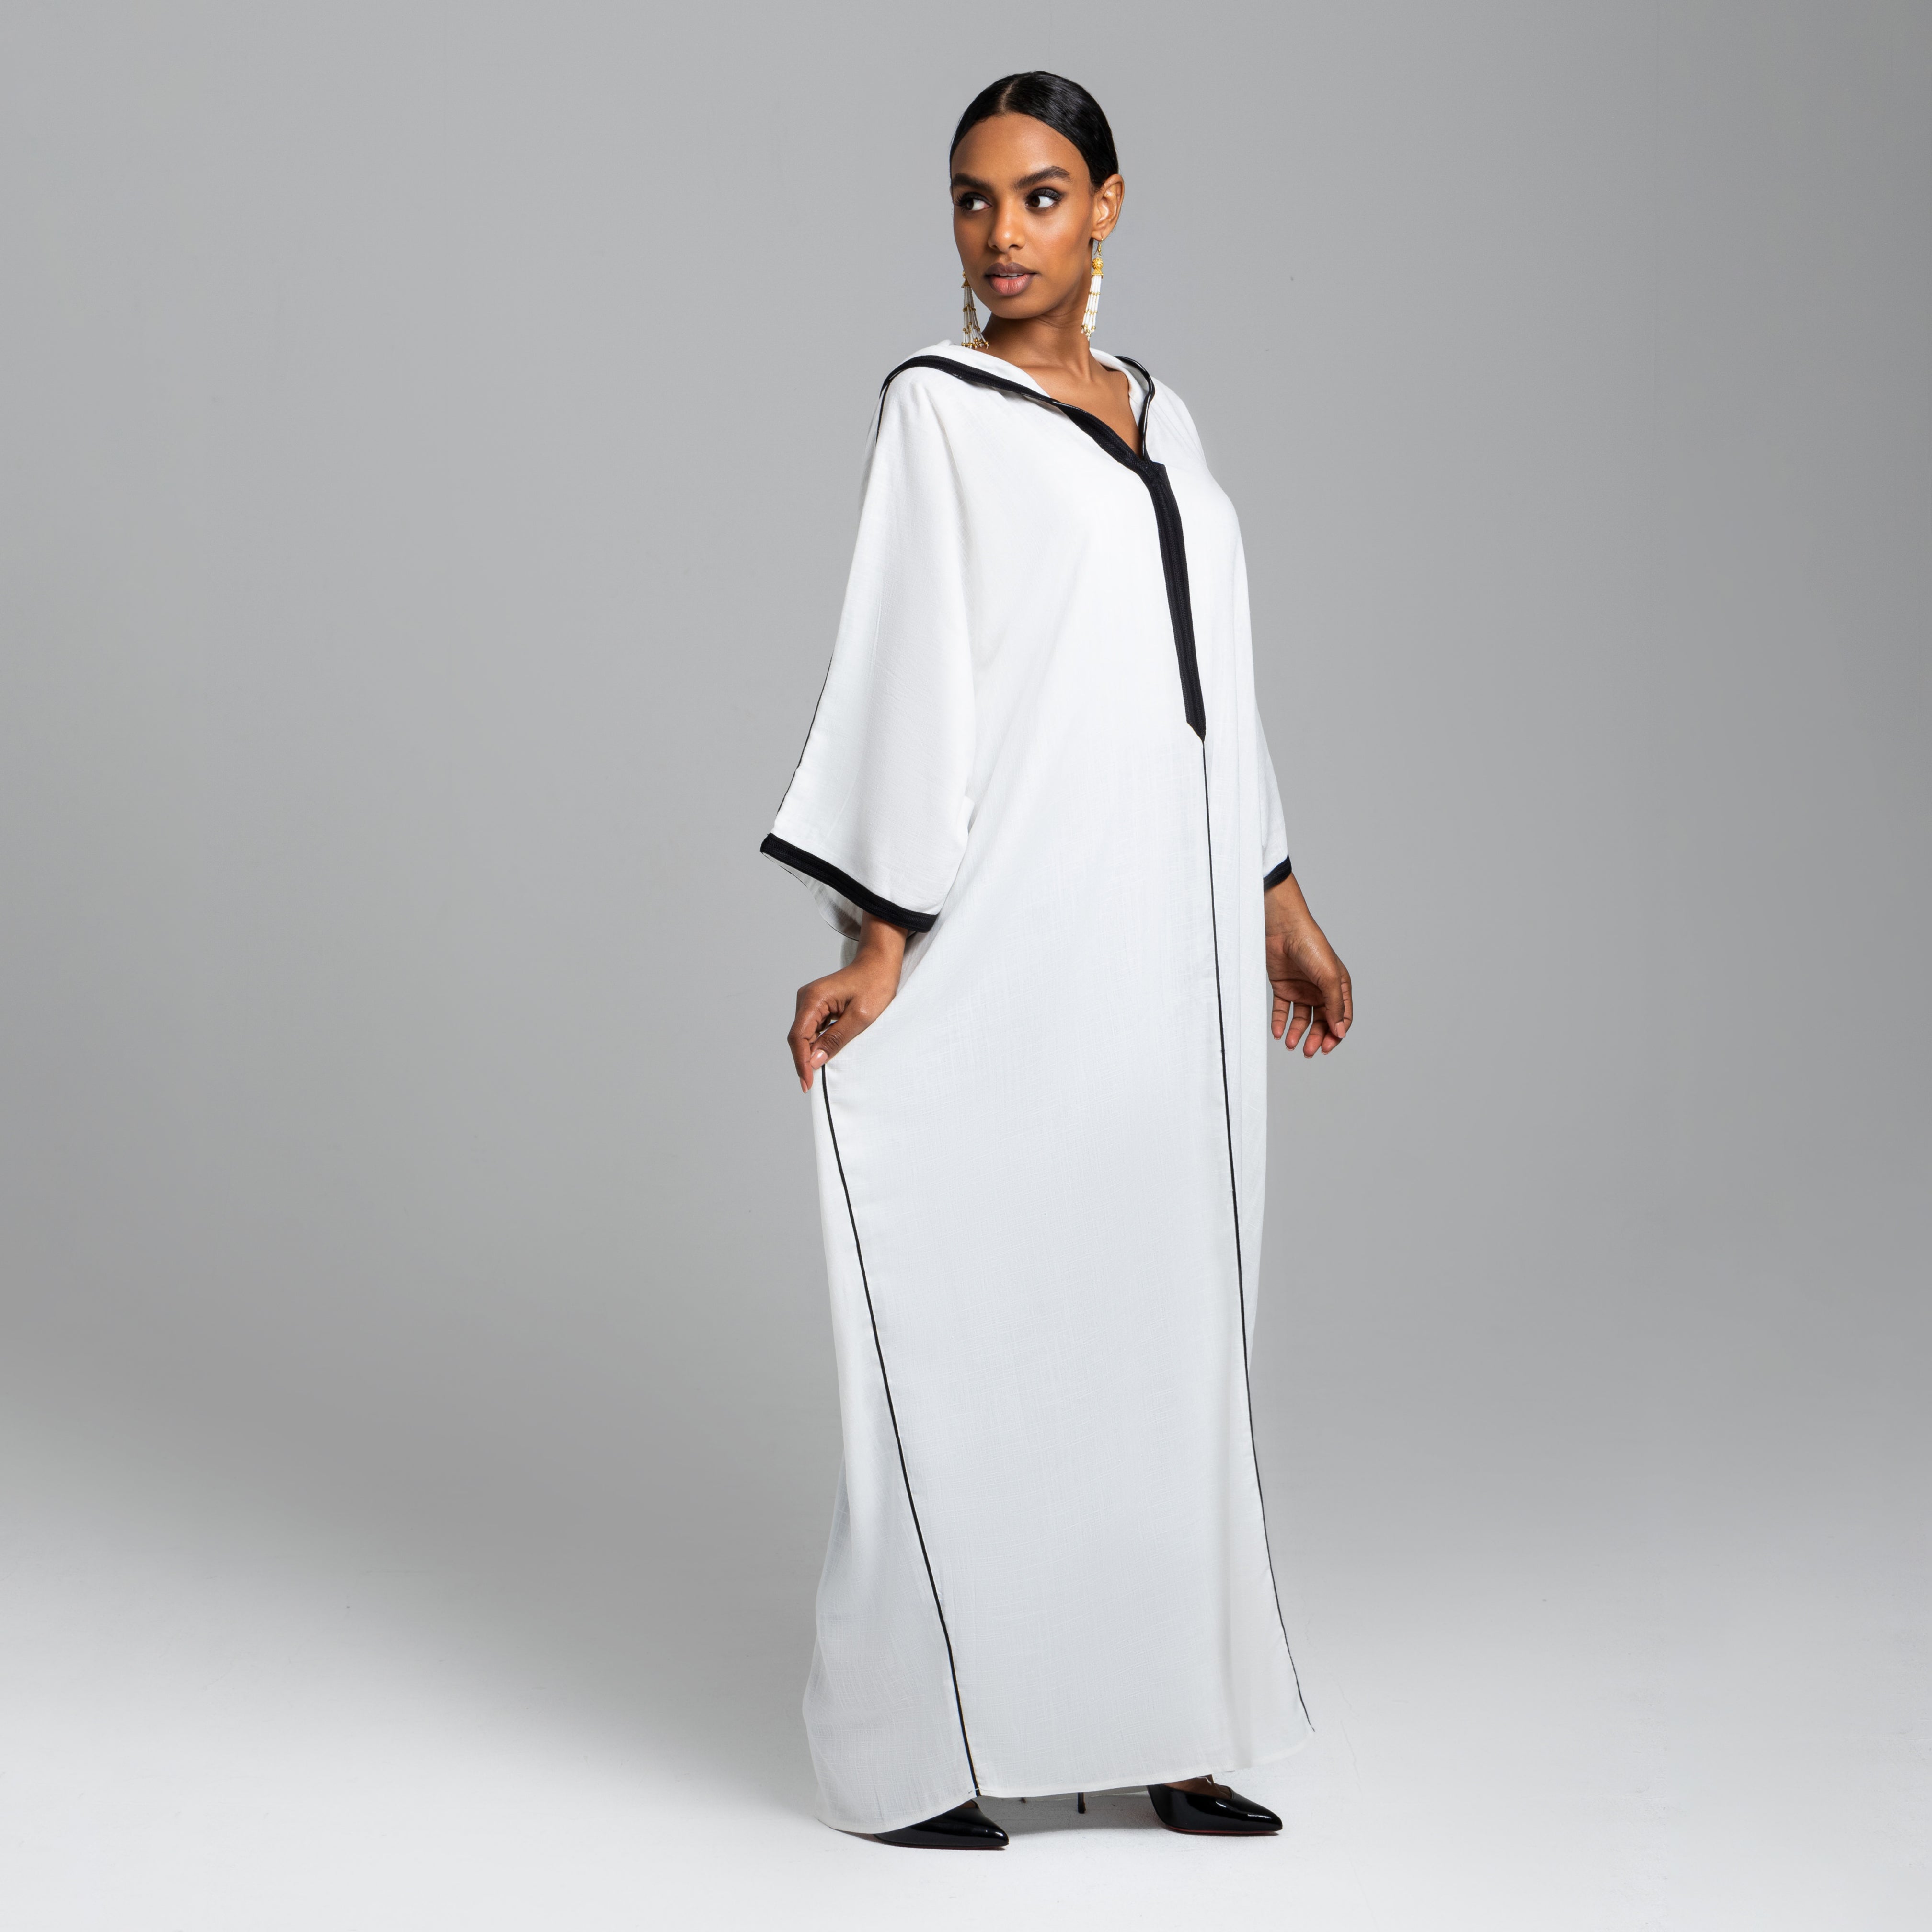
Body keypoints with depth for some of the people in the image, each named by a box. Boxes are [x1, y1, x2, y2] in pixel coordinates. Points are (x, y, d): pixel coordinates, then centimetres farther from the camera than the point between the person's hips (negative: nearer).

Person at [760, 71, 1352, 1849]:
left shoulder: (1157, 417, 16)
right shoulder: (938, 409, -2)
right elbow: (909, 674, -9)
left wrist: (1279, 901, 19)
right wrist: (884, 941, -14)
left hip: (1174, 946, 6)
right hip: (1015, 936, -6)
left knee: (1158, 1317, 8)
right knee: (970, 1316, -2)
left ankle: (1153, 1718, 16)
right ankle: (916, 1746, 7)